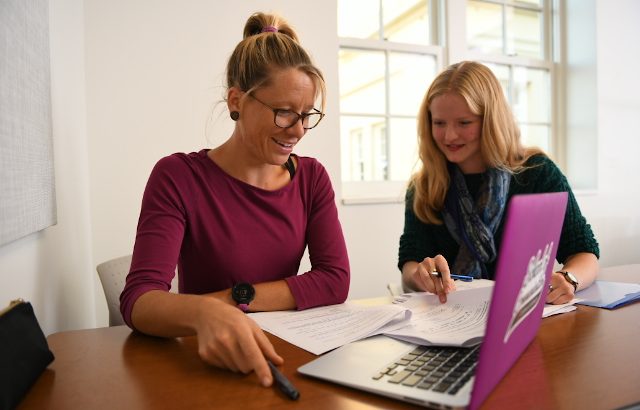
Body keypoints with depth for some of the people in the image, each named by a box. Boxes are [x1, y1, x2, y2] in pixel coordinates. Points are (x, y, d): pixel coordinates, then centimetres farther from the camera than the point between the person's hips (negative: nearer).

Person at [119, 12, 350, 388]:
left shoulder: (312, 177, 2)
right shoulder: (178, 176, -8)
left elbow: (335, 280, -6)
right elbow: (138, 300, -17)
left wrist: (235, 298, -14)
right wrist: (204, 313, -37)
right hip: (207, 361, -1)